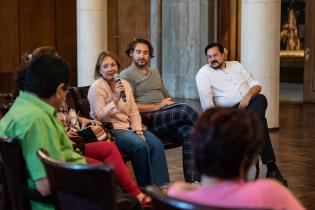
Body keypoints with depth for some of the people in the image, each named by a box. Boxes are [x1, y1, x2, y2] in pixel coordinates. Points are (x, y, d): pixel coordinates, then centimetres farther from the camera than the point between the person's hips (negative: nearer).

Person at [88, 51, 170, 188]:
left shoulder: (124, 84, 14)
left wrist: (139, 131, -4)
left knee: (156, 144, -17)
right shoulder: (96, 88, -6)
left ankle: (161, 185, -16)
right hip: (110, 129, -6)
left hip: (128, 126, 7)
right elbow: (100, 117, -16)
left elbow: (134, 111, 11)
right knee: (140, 146, -29)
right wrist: (116, 99, -26)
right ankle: (146, 187, -15)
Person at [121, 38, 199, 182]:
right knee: (184, 110, -29)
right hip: (147, 120, -6)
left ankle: (191, 181, -33)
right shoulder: (127, 75, 4)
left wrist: (169, 103, 6)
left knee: (189, 133, -26)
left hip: (168, 118, 6)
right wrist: (157, 107, -11)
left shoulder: (155, 73, 28)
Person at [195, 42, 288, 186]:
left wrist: (248, 95, -9)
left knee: (260, 99, -34)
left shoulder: (236, 65, 21)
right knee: (258, 121, -34)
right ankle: (271, 166, -35)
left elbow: (256, 85, 14)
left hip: (250, 104, 3)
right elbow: (207, 105, -6)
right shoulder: (203, 73, 6)